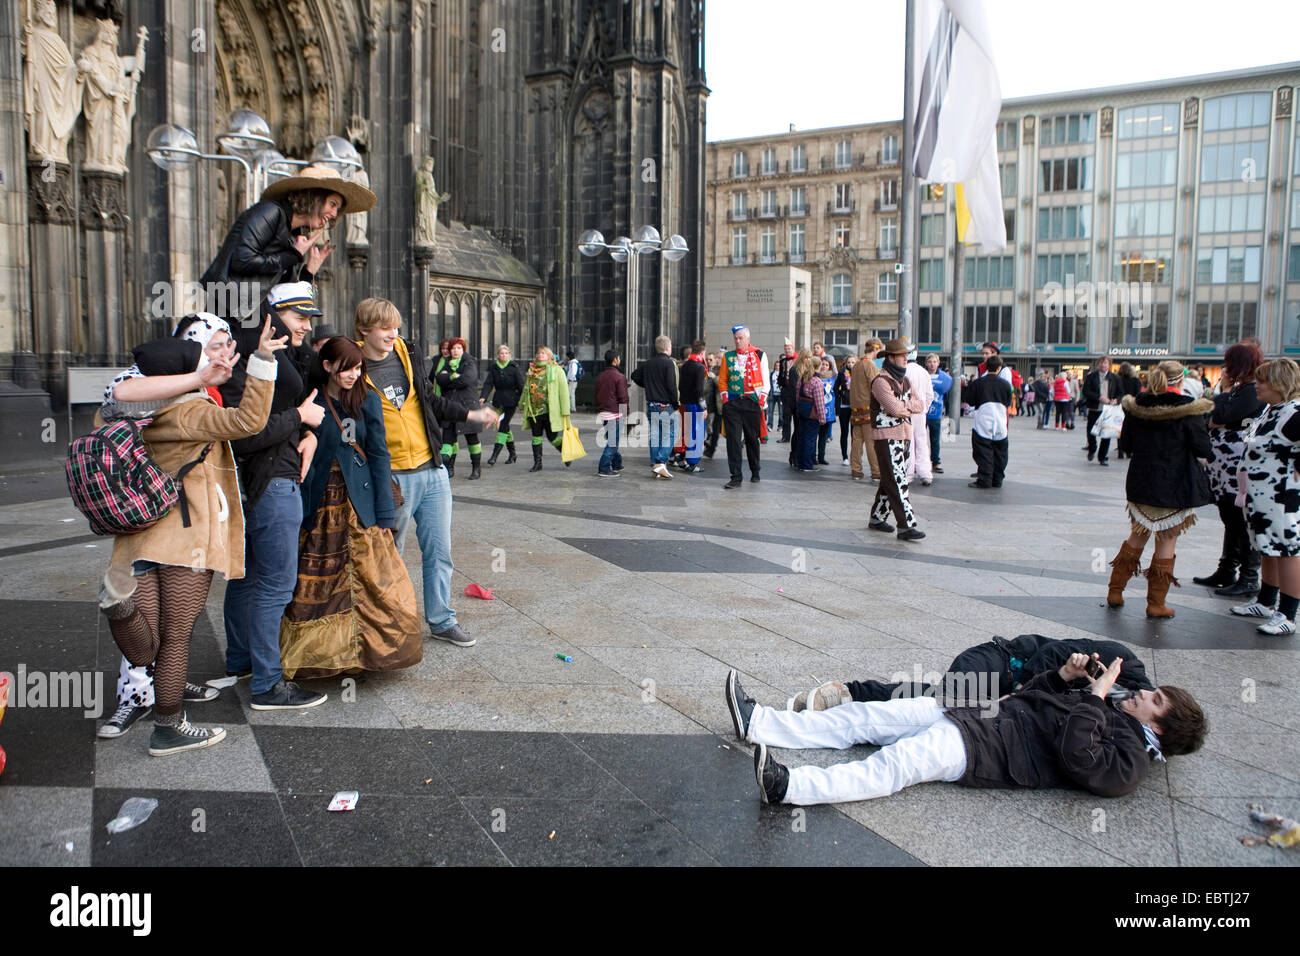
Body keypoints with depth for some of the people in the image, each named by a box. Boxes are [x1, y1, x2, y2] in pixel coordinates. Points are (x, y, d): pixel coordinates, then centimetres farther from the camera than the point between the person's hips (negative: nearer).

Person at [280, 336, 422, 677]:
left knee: (373, 579, -2)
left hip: (361, 502, 0)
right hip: (321, 505, 0)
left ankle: (373, 648, 13)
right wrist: (300, 512, -4)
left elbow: (379, 456, 0)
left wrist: (384, 513, -5)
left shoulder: (368, 400, 3)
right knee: (315, 585, 5)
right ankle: (318, 652, 19)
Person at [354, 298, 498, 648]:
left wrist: (471, 415, 13)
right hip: (391, 478, -5)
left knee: (439, 552, 10)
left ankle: (441, 621, 23)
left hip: (433, 471, 5)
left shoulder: (409, 355, 7)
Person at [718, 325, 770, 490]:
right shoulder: (728, 356, 9)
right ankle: (736, 477, -4)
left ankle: (755, 472, 28)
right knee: (733, 439, -6)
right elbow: (722, 380, 13)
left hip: (752, 402, -1)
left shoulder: (759, 355, 5)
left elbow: (765, 380, 5)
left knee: (752, 439, 9)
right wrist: (724, 399, 2)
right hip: (732, 403, 1)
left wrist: (762, 400, -4)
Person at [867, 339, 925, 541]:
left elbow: (919, 406, 9)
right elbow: (896, 409, -20)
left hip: (904, 435, 9)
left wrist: (905, 405, -10)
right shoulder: (881, 381, -12)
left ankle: (877, 518, 24)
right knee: (897, 482, -11)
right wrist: (910, 406, -1)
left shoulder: (904, 380, 16)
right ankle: (906, 526, -13)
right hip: (886, 436, -9)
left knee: (890, 481, 13)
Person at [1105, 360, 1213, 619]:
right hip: (1175, 485, -4)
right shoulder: (1188, 409, -14)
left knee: (1138, 536, 18)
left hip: (1141, 481, 4)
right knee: (1167, 541, 6)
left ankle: (1115, 591, 19)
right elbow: (1203, 449, -11)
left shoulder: (1136, 406, -2)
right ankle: (1156, 603, 10)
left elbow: (1126, 445, 6)